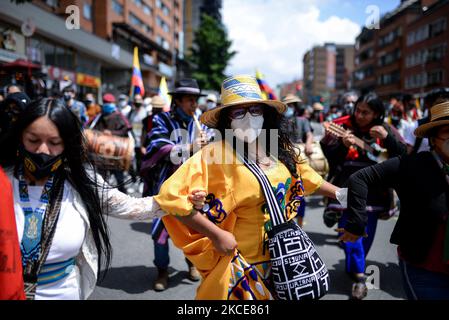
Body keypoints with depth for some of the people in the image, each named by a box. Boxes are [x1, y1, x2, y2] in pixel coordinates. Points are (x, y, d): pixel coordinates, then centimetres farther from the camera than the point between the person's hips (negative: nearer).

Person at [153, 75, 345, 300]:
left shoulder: (279, 150, -1)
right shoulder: (216, 154, -20)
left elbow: (307, 177, 17)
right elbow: (170, 196, -27)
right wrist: (216, 234, -25)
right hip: (244, 266, -6)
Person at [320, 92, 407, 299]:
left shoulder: (386, 130, 2)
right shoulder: (343, 126, -4)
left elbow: (402, 156, -5)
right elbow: (328, 156, -7)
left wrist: (387, 139, -20)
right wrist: (343, 145, -26)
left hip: (373, 191, 3)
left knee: (367, 234, 12)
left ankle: (353, 268, 33)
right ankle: (359, 276, -3)